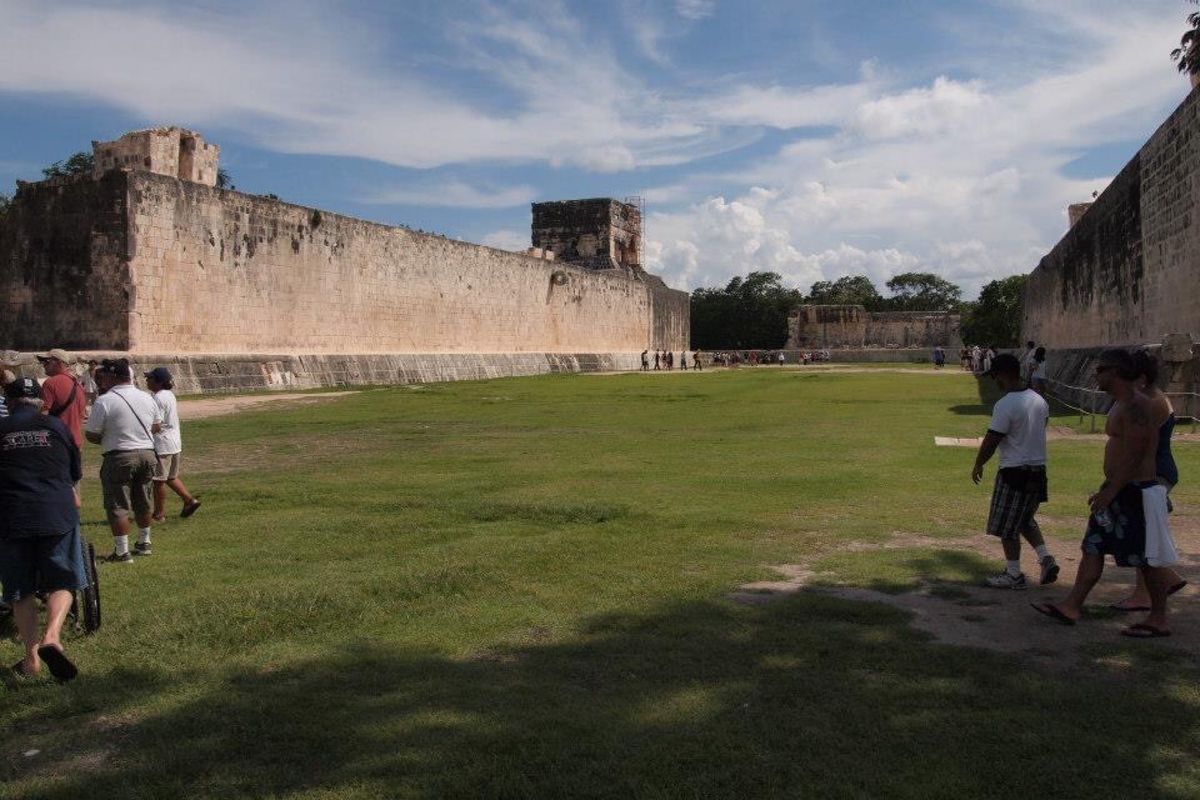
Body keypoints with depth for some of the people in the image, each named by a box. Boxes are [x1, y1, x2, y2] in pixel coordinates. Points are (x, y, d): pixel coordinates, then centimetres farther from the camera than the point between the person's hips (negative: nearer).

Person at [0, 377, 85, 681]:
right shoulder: (56, 426, 6)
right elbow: (75, 472, 18)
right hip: (58, 515, 0)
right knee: (62, 582, 9)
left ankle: (31, 659, 14)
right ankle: (51, 637, -14)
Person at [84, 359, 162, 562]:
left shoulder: (104, 401, -14)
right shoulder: (147, 398, 5)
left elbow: (92, 435, -9)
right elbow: (157, 427, 15)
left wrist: (107, 440, 10)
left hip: (119, 458, -6)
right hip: (147, 454, 6)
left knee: (118, 506, 2)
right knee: (142, 503, 19)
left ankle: (122, 552, 2)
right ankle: (144, 543, 31)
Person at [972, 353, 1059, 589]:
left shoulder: (1005, 405, -19)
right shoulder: (1039, 400, 6)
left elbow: (991, 440, -17)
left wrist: (978, 465, -3)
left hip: (1014, 470, -8)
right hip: (1038, 467, 8)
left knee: (1007, 526, 5)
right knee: (1025, 519, 24)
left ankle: (1014, 575, 12)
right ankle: (1046, 559, 12)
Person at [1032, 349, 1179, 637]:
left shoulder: (1136, 405, -19)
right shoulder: (1121, 404, 13)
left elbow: (1134, 455, -24)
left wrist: (1109, 491, -23)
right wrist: (1106, 488, 21)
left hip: (1135, 493, -10)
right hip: (1119, 490, 10)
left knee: (1146, 558, 1)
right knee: (1093, 548, 10)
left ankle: (1158, 621, 14)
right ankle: (1072, 607, 14)